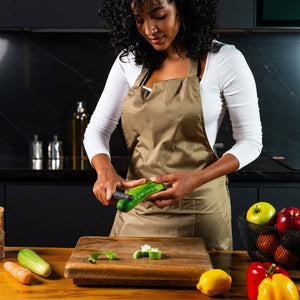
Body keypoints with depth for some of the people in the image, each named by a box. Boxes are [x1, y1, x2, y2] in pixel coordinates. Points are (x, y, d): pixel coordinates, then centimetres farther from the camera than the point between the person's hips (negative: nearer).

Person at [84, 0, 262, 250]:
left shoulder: (224, 60, -8)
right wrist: (105, 171, -15)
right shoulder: (130, 60, 5)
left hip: (197, 208, -4)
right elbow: (97, 129, 6)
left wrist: (195, 180, -20)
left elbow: (250, 142, -6)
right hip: (137, 208, 4)